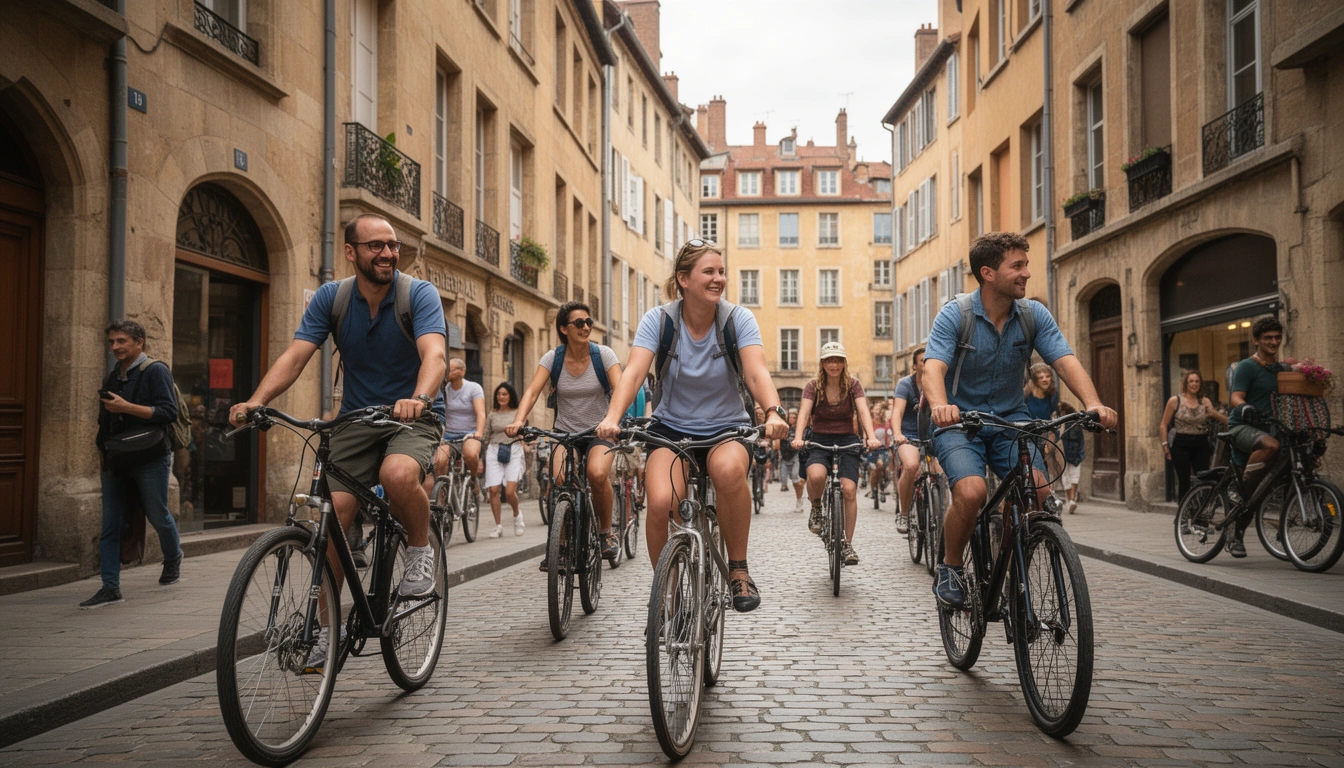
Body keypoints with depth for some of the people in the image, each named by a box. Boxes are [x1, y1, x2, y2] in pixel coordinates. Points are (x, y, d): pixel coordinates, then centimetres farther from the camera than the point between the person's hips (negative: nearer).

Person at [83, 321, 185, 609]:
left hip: (150, 460, -6)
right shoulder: (113, 377, 16)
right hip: (116, 463, 7)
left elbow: (168, 412, -18)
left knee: (158, 517, 5)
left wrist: (127, 407, -23)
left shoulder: (156, 371, -7)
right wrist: (102, 446, 11)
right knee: (110, 525, 1)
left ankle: (173, 558, 34)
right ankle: (110, 588, 4)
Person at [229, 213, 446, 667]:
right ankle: (326, 625, 6)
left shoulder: (420, 294, -11)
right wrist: (257, 401, -28)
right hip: (356, 418, 3)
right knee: (335, 514, -11)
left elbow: (434, 354, -27)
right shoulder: (331, 298, -1)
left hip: (414, 417, -3)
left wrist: (420, 398, -49)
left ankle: (420, 550, -6)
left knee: (399, 474, -36)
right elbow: (295, 356, -10)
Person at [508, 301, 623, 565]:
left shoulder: (603, 354, -8)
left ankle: (606, 532, -4)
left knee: (597, 474, -31)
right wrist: (518, 420, -35)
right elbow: (532, 391, -15)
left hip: (599, 431, -1)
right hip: (565, 432, 1)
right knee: (559, 481, -25)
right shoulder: (553, 357, -5)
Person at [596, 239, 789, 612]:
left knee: (729, 469, -37)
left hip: (728, 428, 0)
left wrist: (773, 412, -41)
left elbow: (757, 373, -20)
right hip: (672, 429, 0)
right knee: (661, 502, -29)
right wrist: (612, 418, -38)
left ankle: (738, 569, -15)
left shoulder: (739, 319, -7)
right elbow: (634, 373, -19)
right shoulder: (657, 320, -7)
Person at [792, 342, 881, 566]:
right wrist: (798, 438, -35)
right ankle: (816, 508, 1)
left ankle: (848, 545, -3)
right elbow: (804, 413, -16)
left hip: (847, 441, 1)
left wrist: (871, 437, -32)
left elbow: (863, 411, -14)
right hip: (819, 440, -1)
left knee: (849, 490, -17)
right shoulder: (813, 386, -3)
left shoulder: (853, 385, -1)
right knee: (816, 476, -33)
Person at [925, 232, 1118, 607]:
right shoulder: (955, 315, -14)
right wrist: (940, 405, -49)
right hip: (960, 420, -3)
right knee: (971, 492, -29)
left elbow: (1065, 360, -14)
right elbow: (933, 367, -27)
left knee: (1038, 489, -22)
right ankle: (950, 568, -1)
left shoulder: (1035, 314, -3)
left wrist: (1093, 403, -33)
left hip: (1011, 418, 4)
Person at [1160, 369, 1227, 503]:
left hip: (1201, 445, 2)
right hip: (1181, 445, -2)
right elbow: (1164, 425, 1)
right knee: (1184, 482, 0)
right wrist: (1165, 445, -6)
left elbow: (1220, 417, -6)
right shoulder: (1175, 400, 1)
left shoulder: (1205, 401, 8)